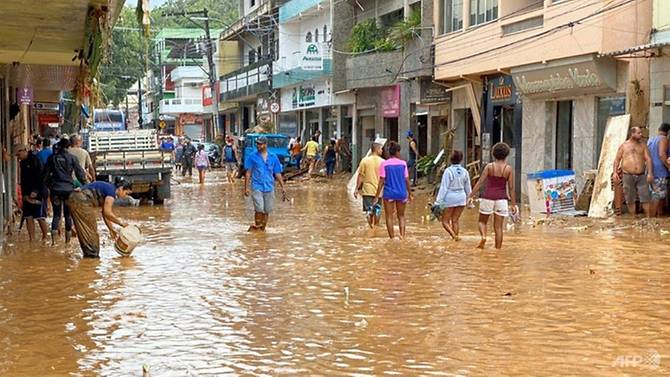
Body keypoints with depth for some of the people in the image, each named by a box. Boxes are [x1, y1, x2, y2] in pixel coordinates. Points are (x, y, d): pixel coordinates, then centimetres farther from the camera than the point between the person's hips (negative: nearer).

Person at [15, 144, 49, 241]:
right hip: (27, 195, 7)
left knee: (40, 217, -4)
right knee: (28, 217, 3)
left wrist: (35, 192, -19)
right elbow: (23, 180, 14)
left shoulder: (35, 160, -10)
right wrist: (24, 194, 2)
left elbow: (40, 177, -14)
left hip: (38, 194, -7)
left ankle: (45, 238, 9)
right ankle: (31, 239, 6)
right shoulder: (22, 163, 14)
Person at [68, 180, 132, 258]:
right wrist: (121, 223, -7)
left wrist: (111, 229, 23)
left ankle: (87, 253, 22)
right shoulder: (111, 191, -9)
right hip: (82, 201, -10)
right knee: (90, 229, 0)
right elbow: (107, 213, -15)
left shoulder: (108, 189, 19)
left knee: (84, 230, 16)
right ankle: (92, 254, 5)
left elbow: (105, 213, 23)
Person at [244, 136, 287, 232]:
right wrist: (246, 187, -5)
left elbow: (277, 174, 10)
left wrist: (282, 188, 6)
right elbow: (248, 173, 2)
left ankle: (263, 228, 19)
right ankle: (257, 226, 3)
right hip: (257, 187, -3)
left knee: (267, 210, 6)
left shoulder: (273, 158, 7)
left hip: (269, 187, 3)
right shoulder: (252, 157, 1)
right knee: (259, 209, -13)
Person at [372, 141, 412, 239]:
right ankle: (402, 236, 1)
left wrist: (377, 196, -4)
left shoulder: (384, 164, -4)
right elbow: (407, 180, 2)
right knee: (401, 216, 16)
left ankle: (392, 238, 6)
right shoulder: (403, 163, -1)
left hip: (389, 193, -2)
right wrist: (410, 194, 13)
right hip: (402, 193, 2)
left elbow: (381, 181, -7)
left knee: (389, 217, 8)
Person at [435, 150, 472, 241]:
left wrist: (438, 201, -11)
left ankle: (454, 236, -17)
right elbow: (468, 188, 10)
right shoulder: (464, 172, 2)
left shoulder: (448, 171, -14)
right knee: (455, 220, 14)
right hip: (461, 197, 5)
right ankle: (456, 237, 12)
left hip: (450, 197, -5)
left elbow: (444, 188, -14)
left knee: (445, 221, 4)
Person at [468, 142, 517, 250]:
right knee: (498, 227, 5)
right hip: (501, 199, 1)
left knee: (482, 221, 15)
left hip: (488, 197, -1)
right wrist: (513, 204, 4)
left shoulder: (489, 166, -2)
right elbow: (511, 188, -1)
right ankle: (498, 249, 3)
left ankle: (483, 236, -14)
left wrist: (471, 195, -1)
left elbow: (480, 182, -5)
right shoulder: (509, 169, 0)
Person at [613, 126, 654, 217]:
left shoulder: (642, 145, 9)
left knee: (646, 198, -4)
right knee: (630, 200, 3)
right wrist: (615, 172, -5)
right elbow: (617, 159, 7)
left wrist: (650, 173, -9)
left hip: (641, 176, 1)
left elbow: (648, 159, 2)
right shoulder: (624, 145, 5)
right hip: (628, 176, -1)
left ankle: (648, 217, 0)